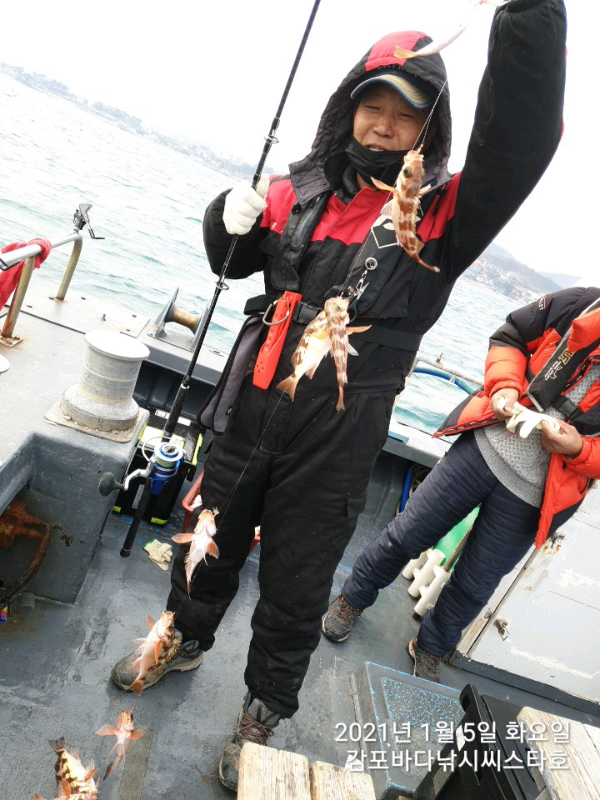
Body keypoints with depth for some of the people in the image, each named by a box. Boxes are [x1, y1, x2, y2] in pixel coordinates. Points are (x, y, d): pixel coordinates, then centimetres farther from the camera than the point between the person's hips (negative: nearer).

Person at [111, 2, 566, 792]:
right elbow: (236, 259, 14)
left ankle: (261, 714, 42)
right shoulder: (305, 188, 5)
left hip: (333, 450, -3)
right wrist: (231, 217, -7)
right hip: (247, 419, 4)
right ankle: (187, 640, 55)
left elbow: (522, 141, -23)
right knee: (210, 545, 24)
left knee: (294, 591, 13)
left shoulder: (444, 215, -6)